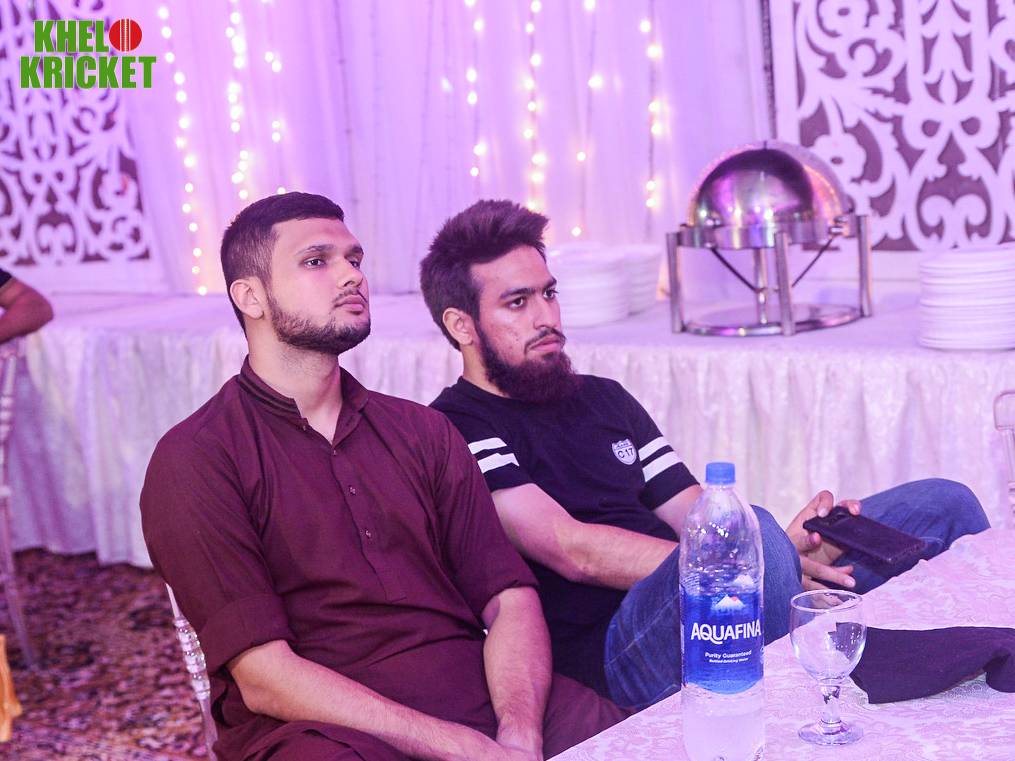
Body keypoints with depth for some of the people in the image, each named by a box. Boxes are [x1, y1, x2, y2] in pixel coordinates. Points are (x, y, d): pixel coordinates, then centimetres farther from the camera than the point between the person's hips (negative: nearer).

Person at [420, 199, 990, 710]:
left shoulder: (604, 399, 24)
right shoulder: (457, 429, -2)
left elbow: (692, 510, 16)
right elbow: (572, 551, -14)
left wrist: (787, 547, -7)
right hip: (610, 644, -8)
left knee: (943, 504, 1)